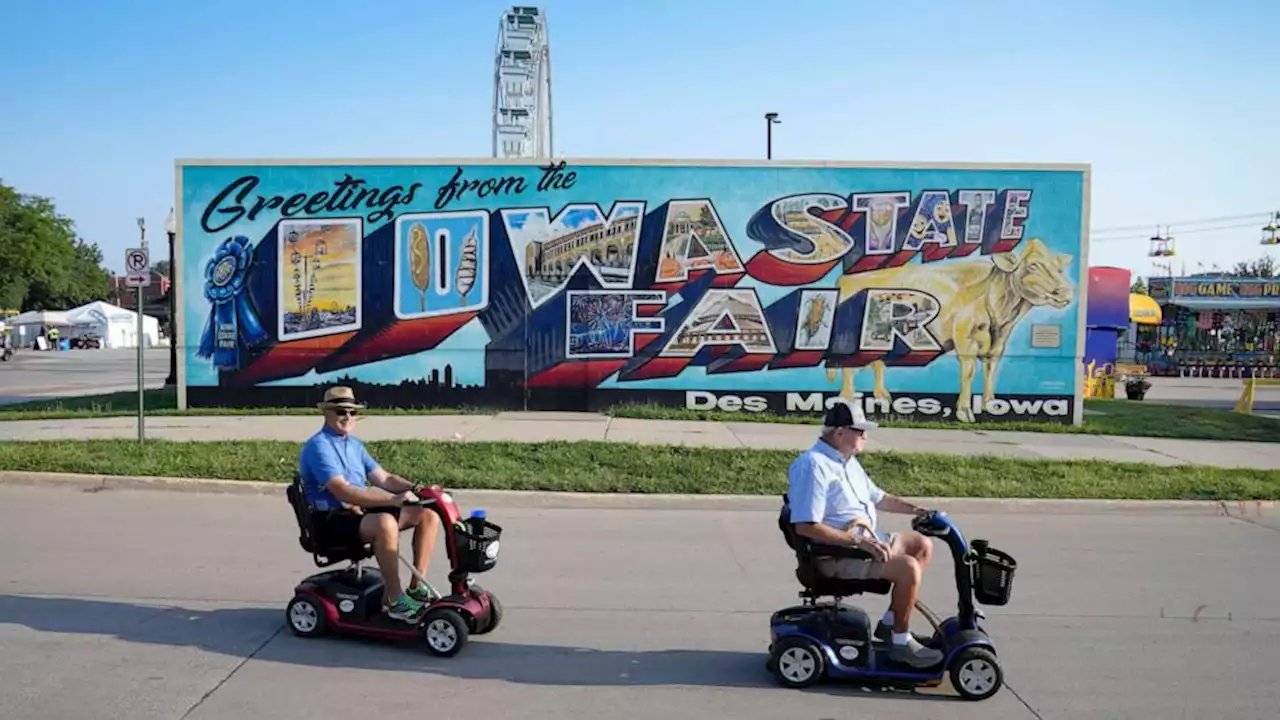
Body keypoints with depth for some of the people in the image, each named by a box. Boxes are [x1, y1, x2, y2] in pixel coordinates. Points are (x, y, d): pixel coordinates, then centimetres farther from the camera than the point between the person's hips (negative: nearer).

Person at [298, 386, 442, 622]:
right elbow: (343, 492, -25)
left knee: (428, 513, -3)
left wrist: (415, 489, -10)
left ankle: (417, 587, 1)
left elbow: (383, 478, 10)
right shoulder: (318, 446, -13)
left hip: (362, 512, 9)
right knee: (385, 522, -38)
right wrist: (393, 499, -32)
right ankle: (395, 600, -26)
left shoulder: (354, 444, 16)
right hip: (333, 520, -9)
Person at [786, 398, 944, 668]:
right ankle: (901, 642, -4)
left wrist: (918, 510, 11)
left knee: (922, 545, 14)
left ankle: (890, 623, 15)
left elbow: (878, 498, 24)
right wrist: (858, 541, -27)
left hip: (866, 540, 11)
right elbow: (806, 526, -28)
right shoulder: (813, 465, -21)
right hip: (836, 555, -11)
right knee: (908, 567, -23)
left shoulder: (847, 461, 13)